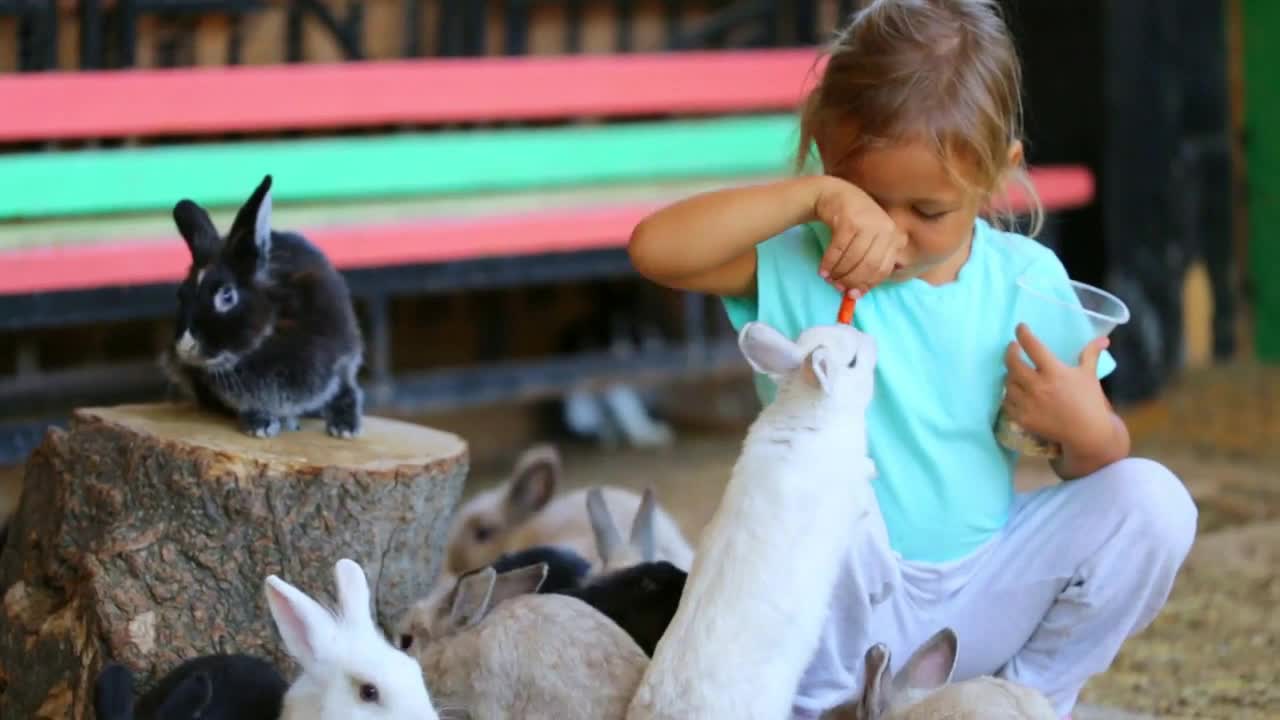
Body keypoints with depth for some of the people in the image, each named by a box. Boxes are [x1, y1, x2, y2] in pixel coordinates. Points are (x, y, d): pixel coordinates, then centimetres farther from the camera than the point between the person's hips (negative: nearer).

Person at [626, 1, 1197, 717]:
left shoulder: (1028, 279, -2)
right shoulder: (797, 265, -10)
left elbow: (1099, 463, 4)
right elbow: (655, 248, -28)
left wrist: (1086, 430, -20)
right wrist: (814, 196, -33)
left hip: (984, 602, 3)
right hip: (840, 617, -3)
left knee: (1151, 499, -16)